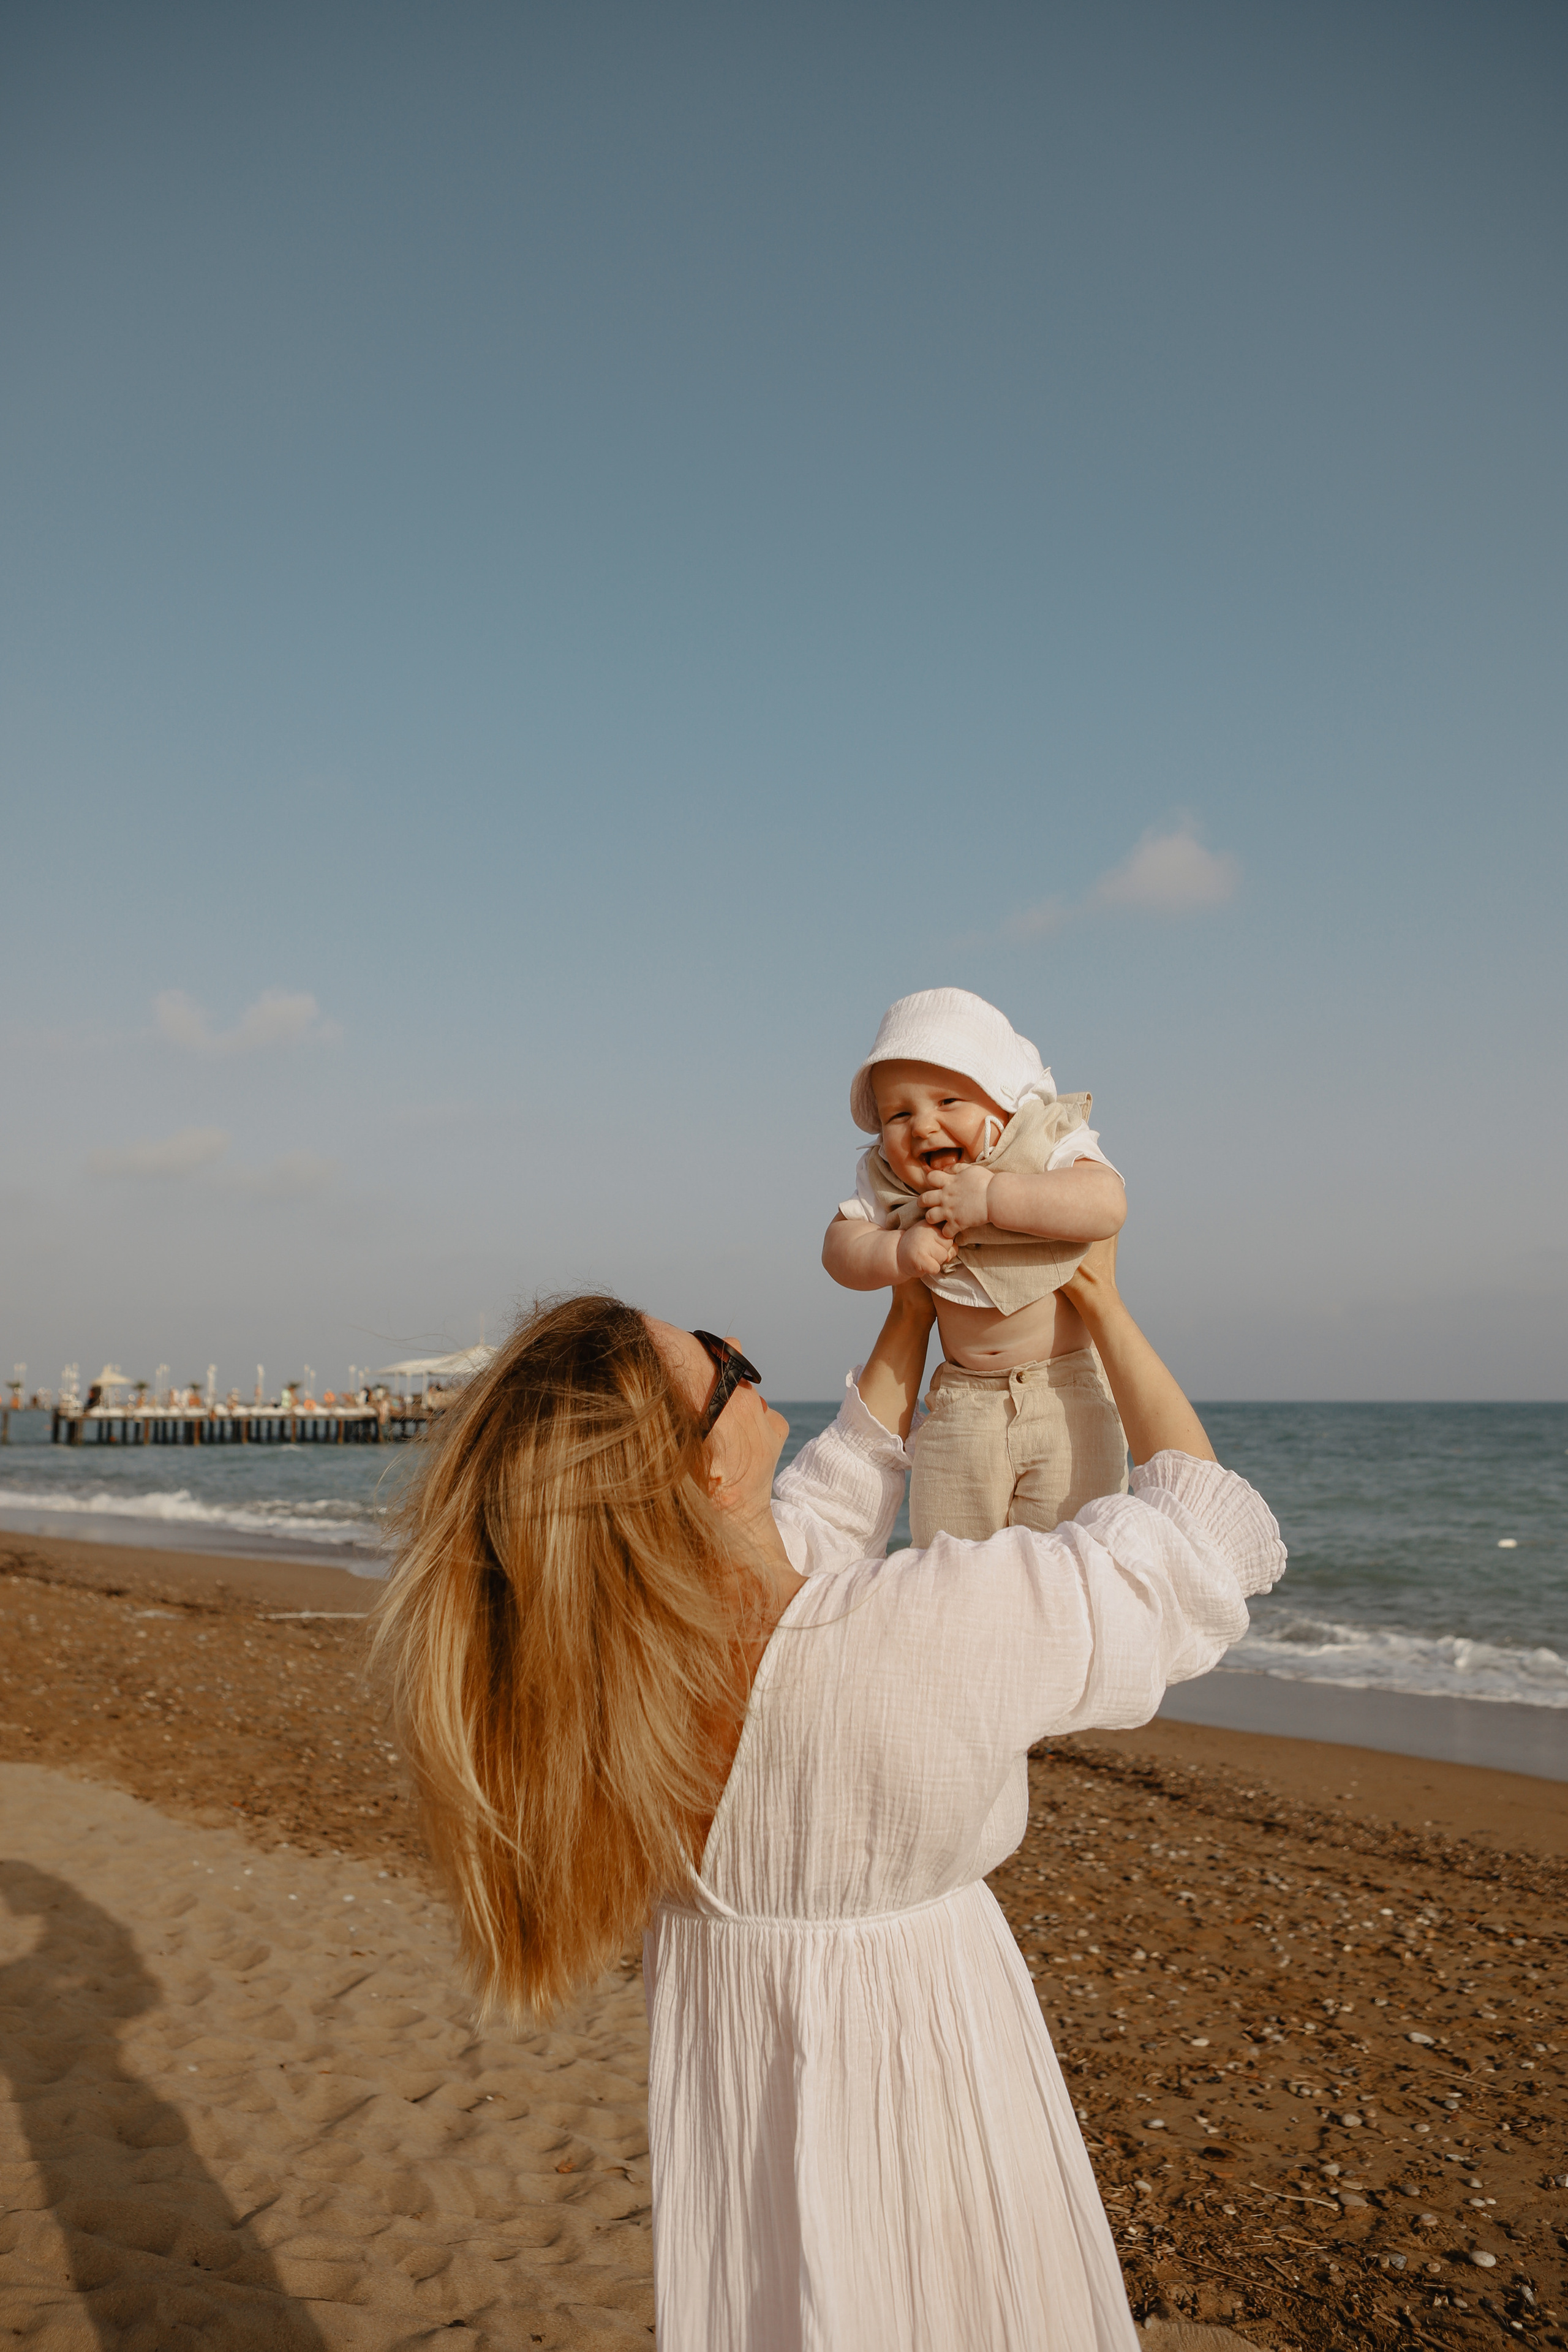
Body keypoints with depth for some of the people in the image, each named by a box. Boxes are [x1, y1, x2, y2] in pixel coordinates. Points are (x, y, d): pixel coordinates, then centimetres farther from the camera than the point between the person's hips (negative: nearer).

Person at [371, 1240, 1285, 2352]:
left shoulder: (623, 1651, -17)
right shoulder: (939, 1632, -34)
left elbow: (839, 1493, 3)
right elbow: (1208, 1531, -16)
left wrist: (914, 1310, 9)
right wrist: (1105, 1305, -7)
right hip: (922, 2078, -4)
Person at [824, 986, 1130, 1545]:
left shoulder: (1052, 1143, -11)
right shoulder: (887, 1184, 0)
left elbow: (1105, 1205, -27)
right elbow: (840, 1249, -1)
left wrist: (991, 1196, -29)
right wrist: (900, 1252, -20)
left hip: (1068, 1392, -3)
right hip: (963, 1404, 3)